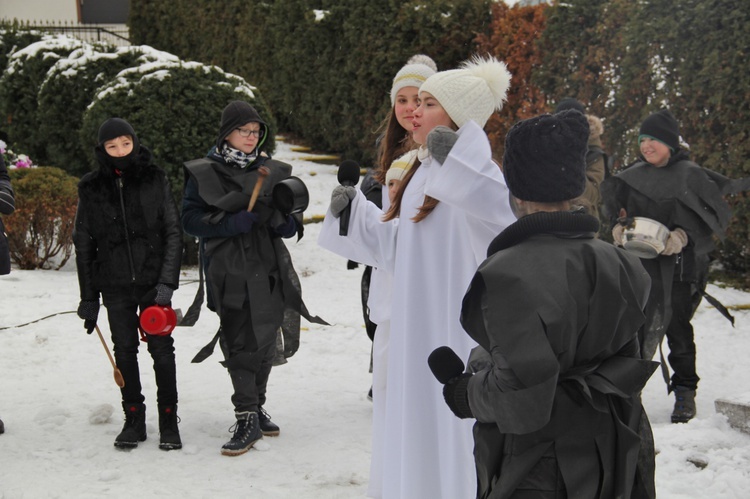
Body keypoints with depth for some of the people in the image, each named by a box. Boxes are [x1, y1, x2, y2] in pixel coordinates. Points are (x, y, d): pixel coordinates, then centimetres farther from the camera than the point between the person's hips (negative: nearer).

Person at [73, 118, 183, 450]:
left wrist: (167, 282, -11)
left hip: (153, 282, -1)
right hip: (115, 286, 1)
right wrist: (88, 297, 5)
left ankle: (168, 421, 10)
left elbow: (173, 233, -1)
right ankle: (134, 420, 18)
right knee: (125, 351, 6)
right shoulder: (91, 189, 3)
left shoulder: (155, 180, 0)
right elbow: (83, 245, 7)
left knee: (161, 348, -1)